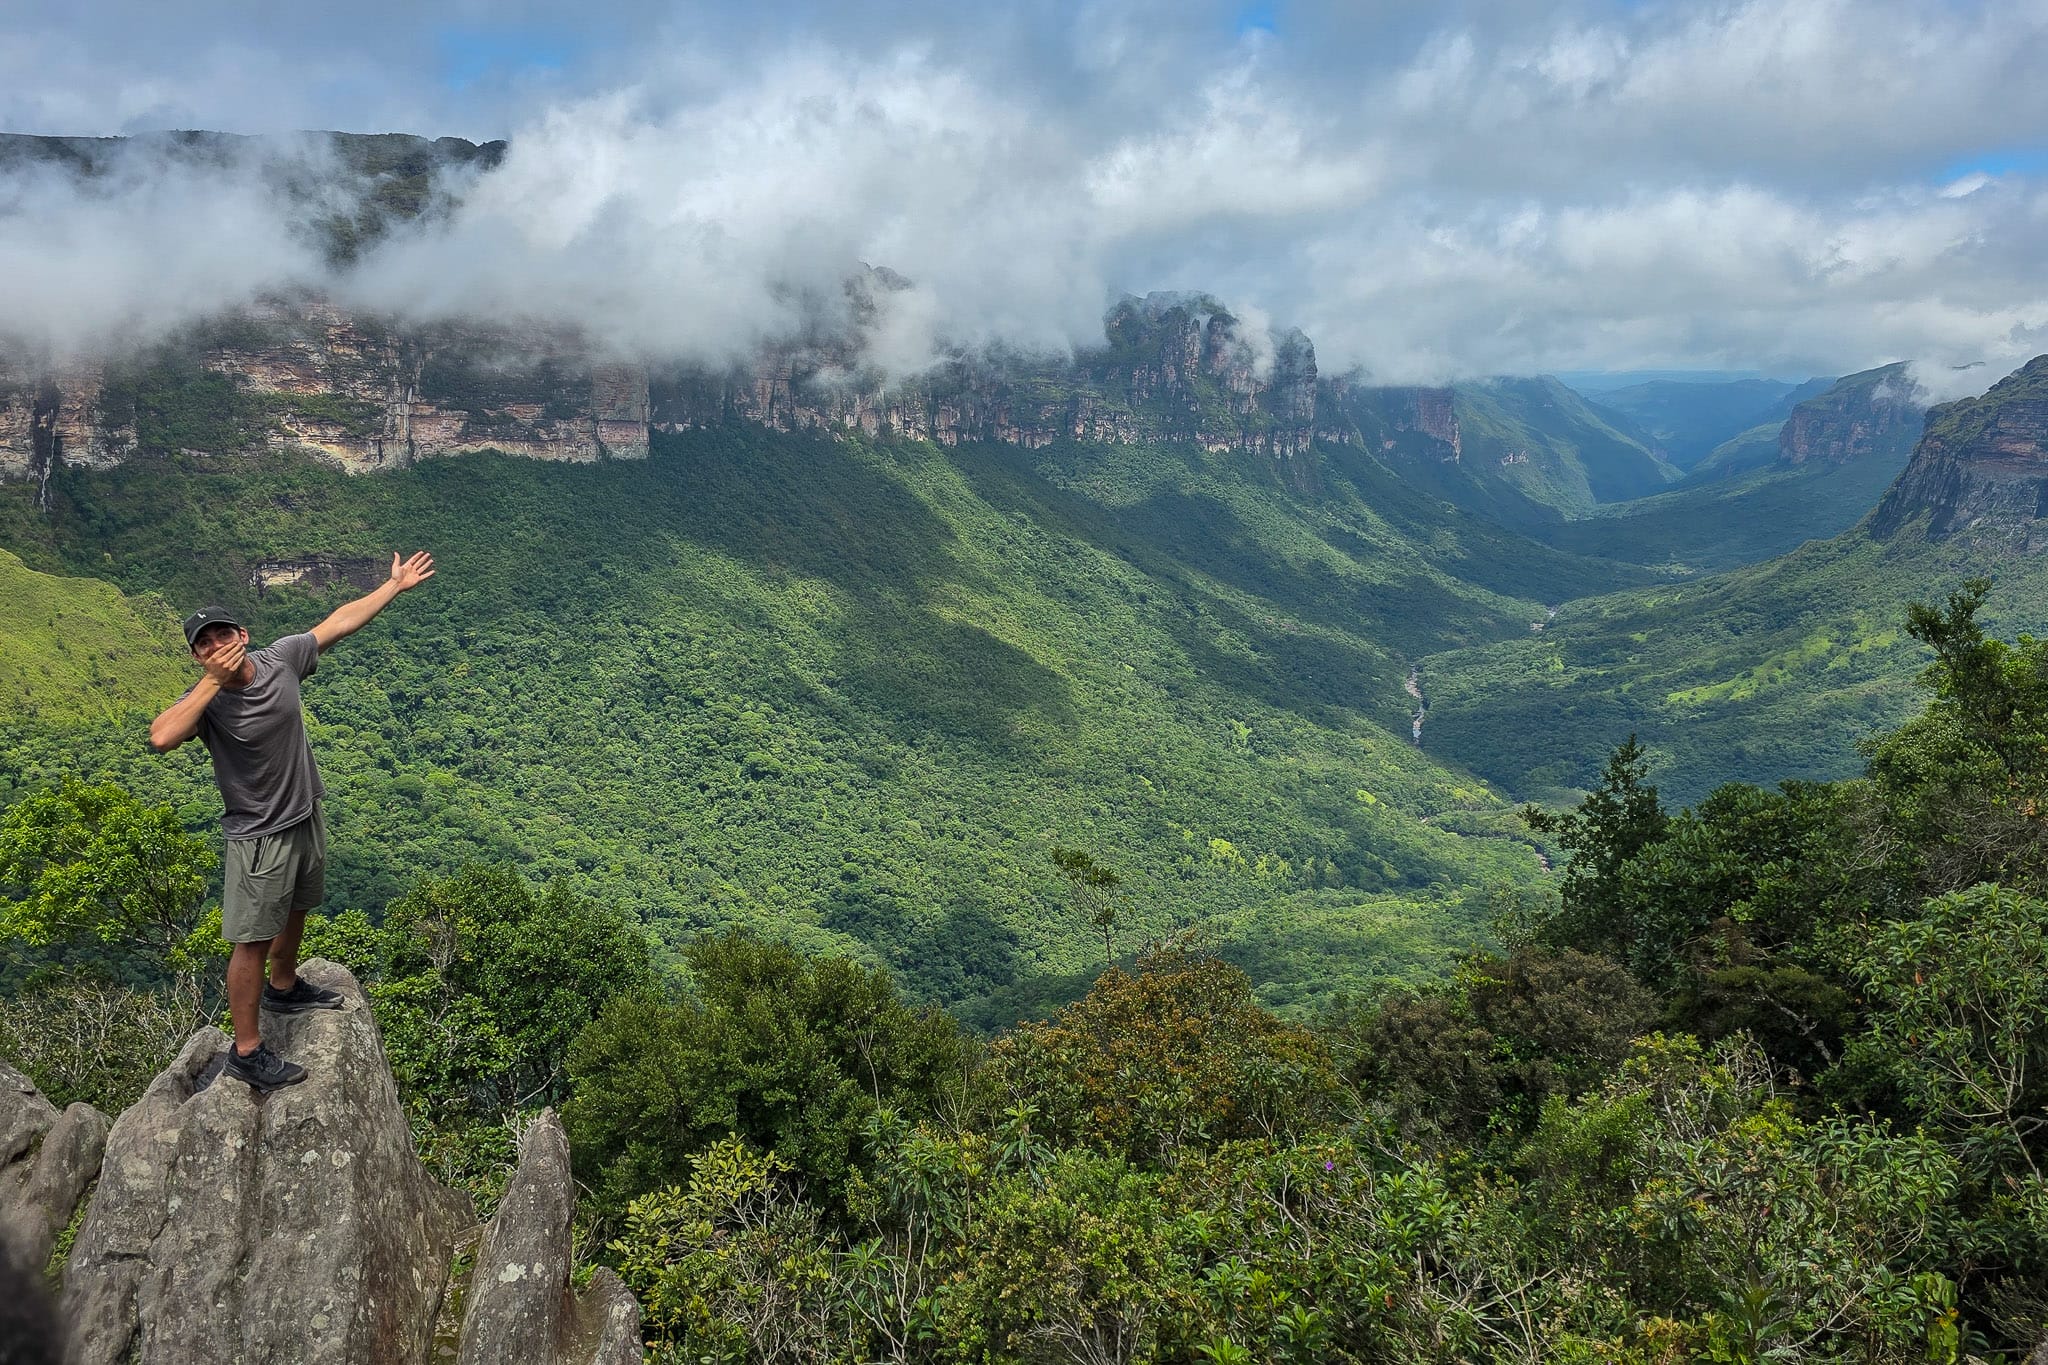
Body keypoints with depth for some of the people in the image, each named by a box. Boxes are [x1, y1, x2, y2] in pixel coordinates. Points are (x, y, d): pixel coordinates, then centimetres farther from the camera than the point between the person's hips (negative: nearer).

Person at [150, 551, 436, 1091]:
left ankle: (283, 988, 52)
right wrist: (211, 681, -37)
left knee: (296, 909, 27)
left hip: (307, 816, 7)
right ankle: (247, 1052, 10)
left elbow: (339, 622, 2)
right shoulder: (207, 700, -23)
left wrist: (396, 585, 7)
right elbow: (161, 738, -43)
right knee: (254, 940, -1)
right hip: (259, 836, -7)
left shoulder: (280, 659, -9)